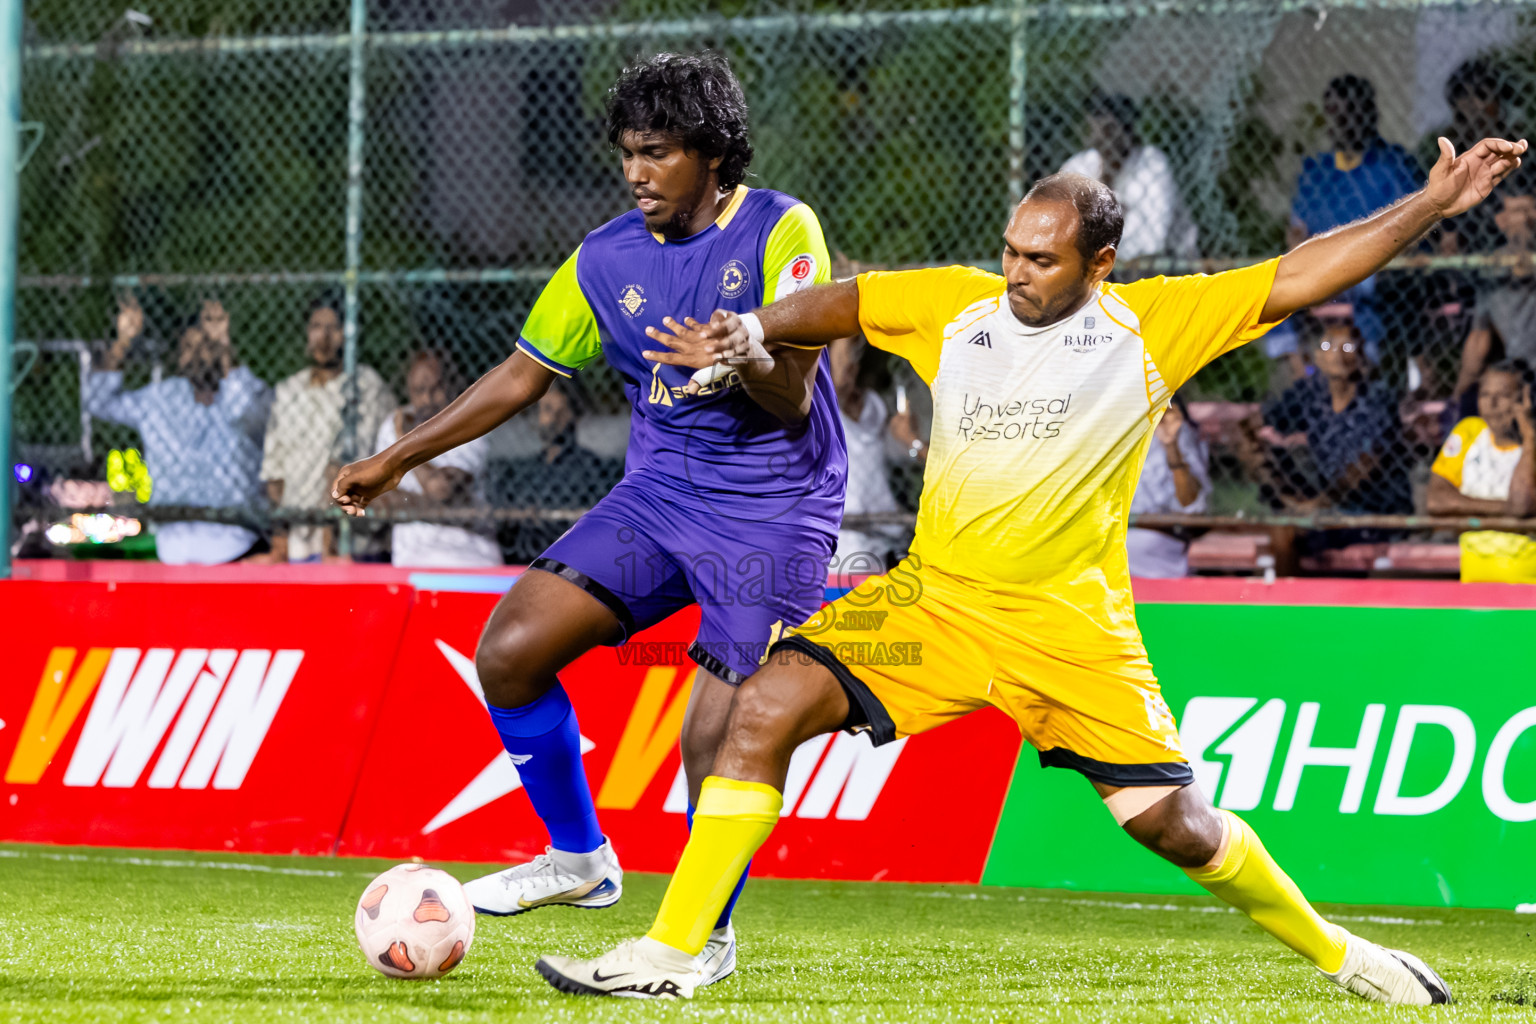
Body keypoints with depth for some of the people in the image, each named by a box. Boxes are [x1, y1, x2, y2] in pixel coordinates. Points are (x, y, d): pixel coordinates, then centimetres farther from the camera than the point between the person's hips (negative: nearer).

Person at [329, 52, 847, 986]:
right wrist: (398, 460, 13)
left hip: (772, 511, -5)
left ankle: (706, 935, 11)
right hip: (659, 492, 5)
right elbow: (523, 376, 14)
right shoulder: (606, 261, 4)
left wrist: (743, 360, -36)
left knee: (717, 737, -13)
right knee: (510, 649, -9)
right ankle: (577, 859, 10)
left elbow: (794, 403, -14)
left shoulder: (782, 233, -11)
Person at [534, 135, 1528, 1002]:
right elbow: (838, 305, 15)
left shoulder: (1155, 324, -3)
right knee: (764, 711, -15)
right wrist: (753, 330, -3)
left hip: (1072, 621, -2)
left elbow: (1298, 277, -4)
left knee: (1174, 823, -3)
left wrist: (1433, 204, -7)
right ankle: (671, 953, -10)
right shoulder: (954, 304, 4)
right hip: (933, 600, 2)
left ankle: (1336, 952, 23)